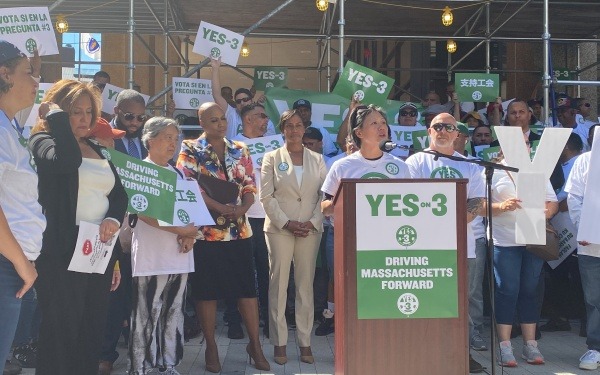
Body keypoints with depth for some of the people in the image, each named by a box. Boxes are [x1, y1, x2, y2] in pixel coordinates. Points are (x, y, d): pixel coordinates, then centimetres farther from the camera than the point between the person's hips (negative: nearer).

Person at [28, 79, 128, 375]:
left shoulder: (96, 149, 16)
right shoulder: (42, 141, -5)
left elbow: (119, 193, 15)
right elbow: (68, 160, -28)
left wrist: (114, 219, -6)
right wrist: (56, 115, -17)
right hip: (62, 254, -7)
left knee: (92, 332, 14)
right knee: (61, 334, -2)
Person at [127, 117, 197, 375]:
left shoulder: (178, 174, 16)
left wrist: (190, 235, -3)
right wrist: (180, 230, -19)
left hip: (178, 254, 7)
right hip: (151, 256, -7)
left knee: (173, 313, 10)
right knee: (146, 315, -3)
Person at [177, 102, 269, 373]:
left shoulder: (240, 150, 10)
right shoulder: (191, 150, -1)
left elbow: (250, 187, 7)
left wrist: (241, 209, -13)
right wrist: (219, 207, -18)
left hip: (239, 230, 3)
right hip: (205, 230, -3)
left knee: (247, 287, 4)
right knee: (207, 289, 4)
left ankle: (255, 344, 14)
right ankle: (211, 346, 16)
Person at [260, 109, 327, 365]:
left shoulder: (317, 159, 11)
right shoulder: (271, 158, 6)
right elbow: (266, 196, -1)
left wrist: (313, 222, -8)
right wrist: (286, 223, -11)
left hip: (310, 229, 2)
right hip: (279, 228, -1)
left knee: (306, 285, 4)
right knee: (278, 284, 0)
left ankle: (305, 342, 10)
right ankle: (279, 342, 7)